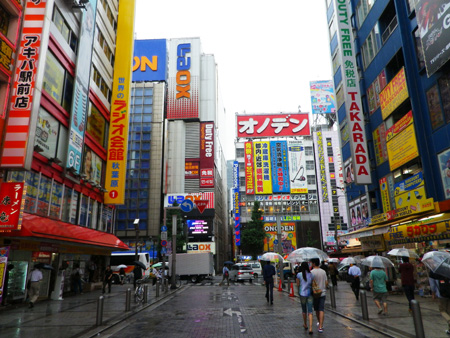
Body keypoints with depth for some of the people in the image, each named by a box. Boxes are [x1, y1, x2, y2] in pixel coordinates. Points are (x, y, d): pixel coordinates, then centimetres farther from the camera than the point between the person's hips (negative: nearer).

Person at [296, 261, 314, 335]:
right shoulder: (311, 274, -3)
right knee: (310, 311, 2)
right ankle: (310, 328, -8)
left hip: (302, 293, -1)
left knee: (304, 309, 18)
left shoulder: (299, 274, -8)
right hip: (309, 293, 1)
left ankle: (305, 324, 35)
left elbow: (298, 285, -3)